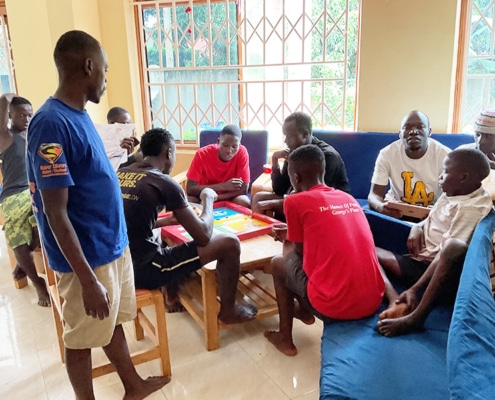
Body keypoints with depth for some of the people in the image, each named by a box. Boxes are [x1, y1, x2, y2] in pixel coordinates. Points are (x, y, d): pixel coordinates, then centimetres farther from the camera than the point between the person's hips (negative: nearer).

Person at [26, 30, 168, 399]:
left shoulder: (79, 115, 6)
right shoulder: (52, 124, -23)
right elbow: (55, 213, -24)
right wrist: (87, 279, -23)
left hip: (113, 244, 9)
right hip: (87, 257, -9)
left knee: (113, 321, 25)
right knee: (82, 337, 13)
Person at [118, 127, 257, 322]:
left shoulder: (120, 174, 7)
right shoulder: (164, 183, -14)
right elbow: (203, 236, -11)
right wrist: (208, 199, 5)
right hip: (143, 270, -8)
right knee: (230, 243, -2)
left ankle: (173, 296, 46)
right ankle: (228, 311, 20)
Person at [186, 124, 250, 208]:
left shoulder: (242, 152, -20)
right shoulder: (202, 154, -21)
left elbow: (243, 189, -19)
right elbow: (190, 189, -22)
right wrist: (223, 186, -29)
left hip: (230, 198, 1)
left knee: (244, 202, -30)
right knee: (188, 201, -30)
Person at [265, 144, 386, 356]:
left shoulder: (296, 201, -6)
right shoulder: (348, 198, 12)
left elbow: (300, 251, 5)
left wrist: (288, 238, 25)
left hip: (334, 306, -6)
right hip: (374, 301, 7)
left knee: (278, 263, 17)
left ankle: (285, 337, 25)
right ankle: (304, 310, 48)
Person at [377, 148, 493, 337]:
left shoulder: (473, 208, -17)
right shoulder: (451, 194, 9)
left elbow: (446, 253, -25)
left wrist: (415, 289, -29)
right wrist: (417, 228, 0)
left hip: (444, 274, -9)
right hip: (421, 262, 9)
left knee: (456, 247, -41)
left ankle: (416, 317, -36)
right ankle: (394, 299, -24)